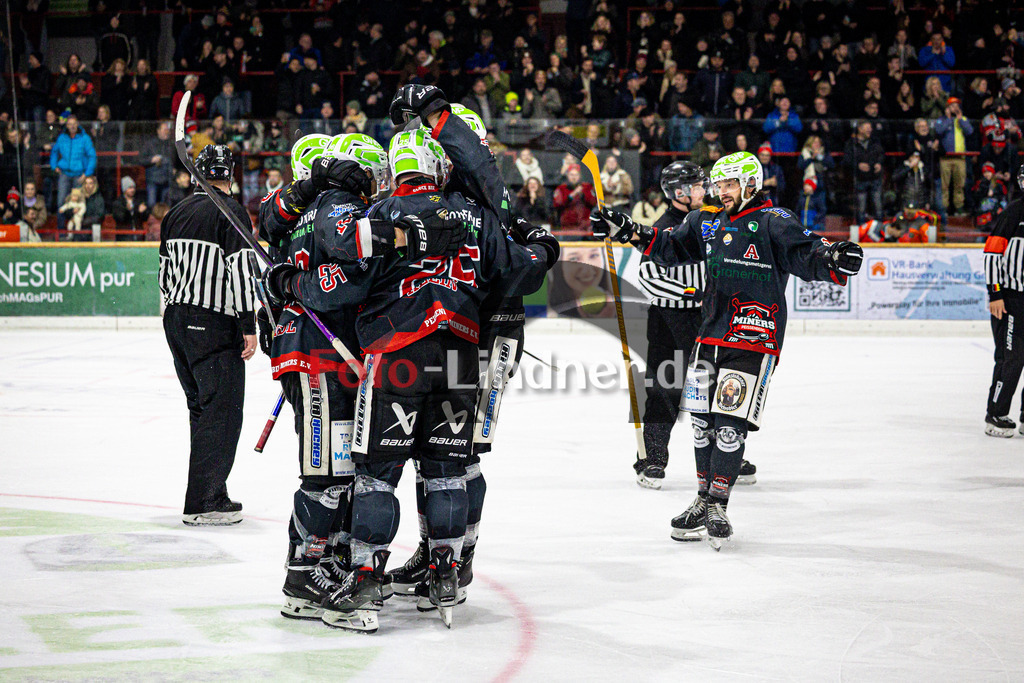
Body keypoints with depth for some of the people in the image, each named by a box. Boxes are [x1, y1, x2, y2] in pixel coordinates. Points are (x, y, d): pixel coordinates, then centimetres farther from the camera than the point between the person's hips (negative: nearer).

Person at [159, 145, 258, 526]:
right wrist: (249, 327, -14)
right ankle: (203, 503, -8)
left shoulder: (178, 212, 13)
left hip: (177, 322, 8)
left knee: (202, 407, 17)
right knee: (222, 411, -5)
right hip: (214, 324, -8)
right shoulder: (231, 212, -10)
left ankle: (210, 494, 21)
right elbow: (240, 271, -17)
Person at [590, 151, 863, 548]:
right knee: (702, 421, 10)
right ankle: (704, 500, 23)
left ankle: (718, 507, 0)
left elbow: (806, 254, -17)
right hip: (711, 335, 7)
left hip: (753, 339, -7)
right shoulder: (708, 222, 13)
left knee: (729, 422, -9)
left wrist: (833, 260, -38)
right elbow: (670, 247, 21)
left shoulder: (773, 223, -7)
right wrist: (626, 231, 13)